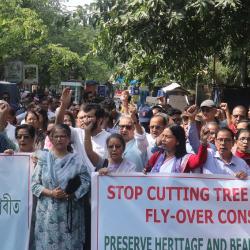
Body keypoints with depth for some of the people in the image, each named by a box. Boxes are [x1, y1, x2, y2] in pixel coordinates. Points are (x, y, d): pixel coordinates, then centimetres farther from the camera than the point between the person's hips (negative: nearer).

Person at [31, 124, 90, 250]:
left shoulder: (77, 160, 1)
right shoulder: (44, 158, 4)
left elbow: (86, 183, -3)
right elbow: (34, 184, 1)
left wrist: (69, 195, -15)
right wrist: (50, 193, -13)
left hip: (70, 212, 0)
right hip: (47, 211, 1)